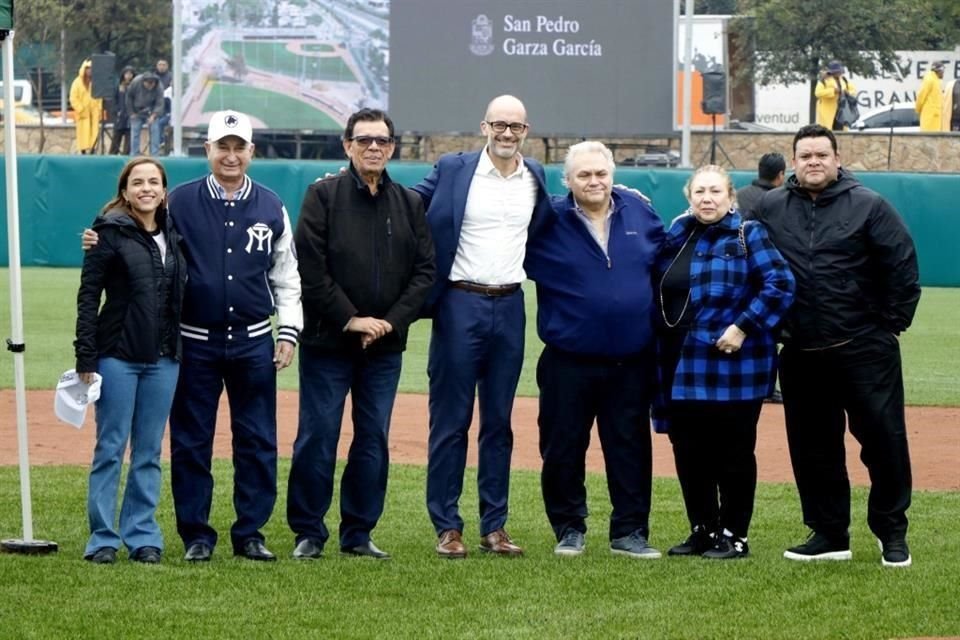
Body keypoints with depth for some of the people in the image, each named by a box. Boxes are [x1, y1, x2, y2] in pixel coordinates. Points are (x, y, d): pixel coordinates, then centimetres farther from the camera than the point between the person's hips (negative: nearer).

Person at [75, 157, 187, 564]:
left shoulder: (173, 235, 10)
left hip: (163, 359, 5)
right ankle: (103, 538, 5)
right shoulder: (110, 232, -5)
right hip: (118, 356, -5)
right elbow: (88, 297, -7)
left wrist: (181, 352, 10)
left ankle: (143, 535, 14)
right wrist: (85, 359, -12)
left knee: (149, 452, 8)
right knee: (110, 448, 0)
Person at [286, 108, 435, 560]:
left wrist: (392, 322, -7)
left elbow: (424, 270, 7)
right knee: (317, 437, -3)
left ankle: (359, 534, 13)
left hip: (385, 344, 4)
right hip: (328, 341, -4)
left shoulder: (410, 204, 11)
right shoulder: (323, 196, -1)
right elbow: (311, 267, -8)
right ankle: (308, 533, 5)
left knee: (374, 440, 6)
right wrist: (350, 319, -13)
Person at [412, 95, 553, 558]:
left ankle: (494, 526, 13)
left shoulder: (535, 177, 9)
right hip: (460, 305, -4)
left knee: (499, 421, 8)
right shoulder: (453, 169, -2)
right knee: (450, 420, 0)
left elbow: (544, 226, 25)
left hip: (509, 308, 4)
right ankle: (447, 527, 4)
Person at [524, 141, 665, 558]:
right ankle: (569, 529, 18)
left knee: (630, 448, 5)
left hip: (631, 362, 2)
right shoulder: (548, 223, -5)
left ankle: (629, 531, 14)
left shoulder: (639, 213, 4)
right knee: (563, 449, 4)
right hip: (569, 361, -2)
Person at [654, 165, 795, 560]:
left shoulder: (748, 235, -4)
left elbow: (780, 283, -13)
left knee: (733, 453, 2)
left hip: (732, 368, -5)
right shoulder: (676, 237, 12)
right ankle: (702, 530, 19)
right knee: (688, 452, 8)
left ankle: (735, 535, 10)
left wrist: (744, 326, -18)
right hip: (682, 369, 5)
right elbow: (660, 294, 19)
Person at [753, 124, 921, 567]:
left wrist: (893, 322, -3)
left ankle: (893, 534, 8)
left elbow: (902, 265, -2)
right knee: (812, 448, 7)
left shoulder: (868, 206, -2)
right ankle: (828, 535, 16)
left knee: (884, 440, -2)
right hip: (801, 355, 3)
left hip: (864, 351, -3)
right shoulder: (770, 209, 5)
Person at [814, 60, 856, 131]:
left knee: (840, 129, 3)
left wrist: (848, 92, -3)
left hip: (841, 110, 6)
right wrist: (833, 91, -19)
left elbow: (853, 90, 21)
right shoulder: (824, 80, -4)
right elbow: (818, 93, -15)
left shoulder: (843, 80, 17)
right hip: (827, 111, -6)